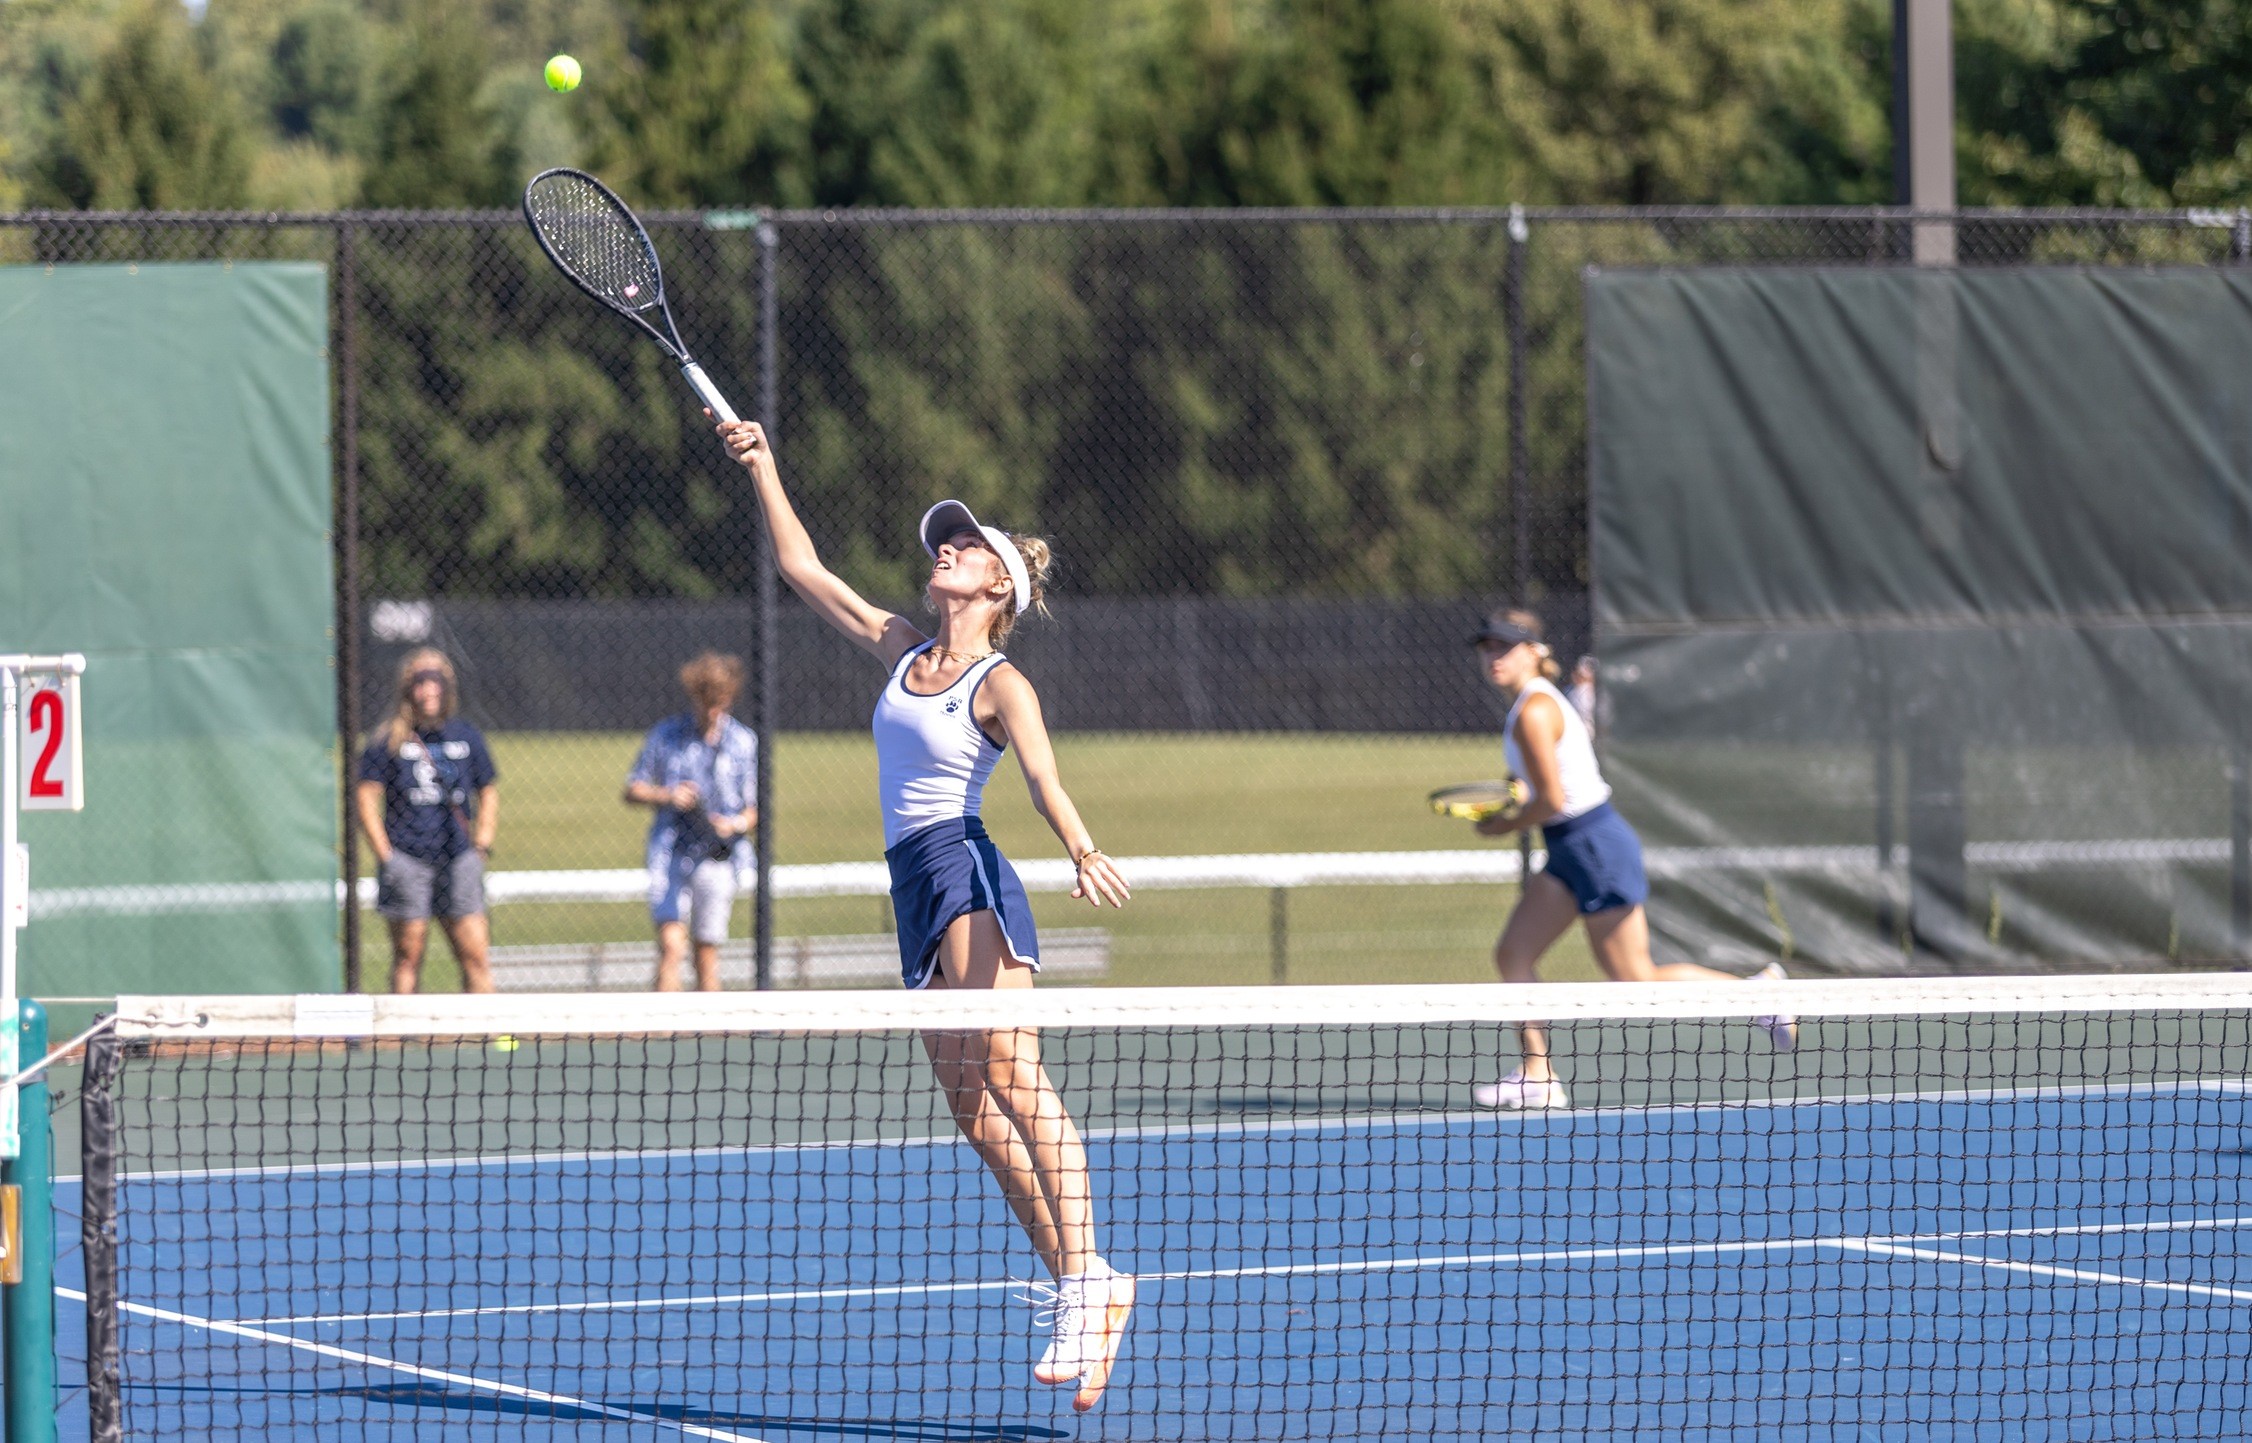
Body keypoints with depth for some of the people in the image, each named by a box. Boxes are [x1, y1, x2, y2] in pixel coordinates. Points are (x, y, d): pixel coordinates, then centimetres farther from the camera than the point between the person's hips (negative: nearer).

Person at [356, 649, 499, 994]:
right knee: (408, 956, 1)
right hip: (407, 859, -2)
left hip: (458, 859, 2)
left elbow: (488, 794, 20)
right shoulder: (387, 741, 1)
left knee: (474, 953, -4)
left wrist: (481, 845, 8)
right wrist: (386, 854, -6)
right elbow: (366, 798, 1)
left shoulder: (467, 737, 10)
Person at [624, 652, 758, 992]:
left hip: (718, 858, 1)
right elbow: (632, 791, 11)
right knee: (671, 944, -14)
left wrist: (737, 824, -12)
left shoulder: (743, 743, 8)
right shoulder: (664, 735, 7)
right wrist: (667, 796, -9)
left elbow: (754, 809, 11)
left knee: (707, 951, 2)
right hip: (670, 854, -1)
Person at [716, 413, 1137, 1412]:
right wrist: (761, 467, 23)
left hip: (969, 872, -8)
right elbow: (803, 568, 26)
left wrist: (1082, 851, -39)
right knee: (971, 1105, 2)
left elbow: (1043, 777, -21)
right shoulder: (902, 651, 18)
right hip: (917, 890, 8)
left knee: (1010, 1077, -22)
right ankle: (1065, 1277, 4)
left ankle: (1085, 1274, -32)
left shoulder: (1000, 685, -4)